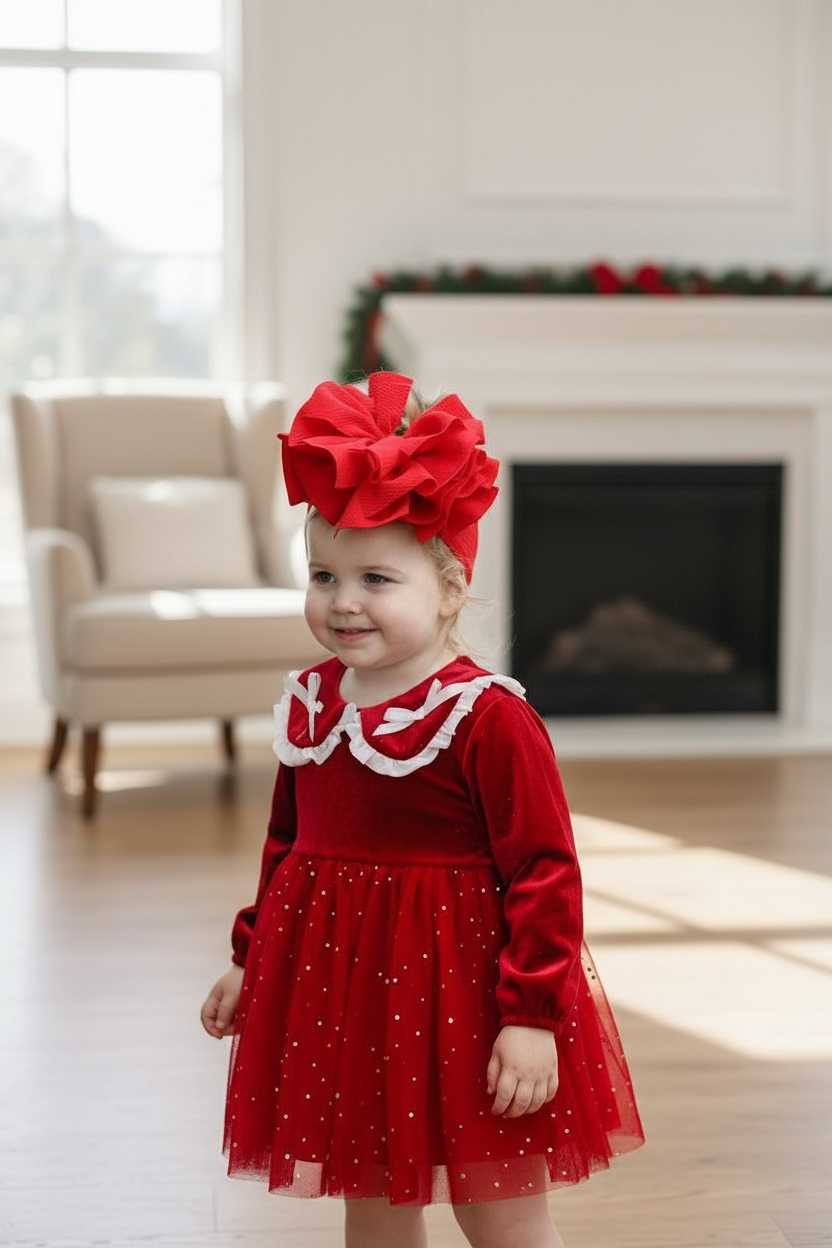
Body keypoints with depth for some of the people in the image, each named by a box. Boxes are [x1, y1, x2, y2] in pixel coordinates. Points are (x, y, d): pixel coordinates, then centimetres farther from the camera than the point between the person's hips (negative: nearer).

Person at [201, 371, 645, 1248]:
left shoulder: (486, 716, -18)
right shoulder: (309, 702, 3)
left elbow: (544, 872, -18)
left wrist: (534, 1016, -20)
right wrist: (250, 960, 20)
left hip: (455, 991, -6)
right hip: (336, 988, 6)